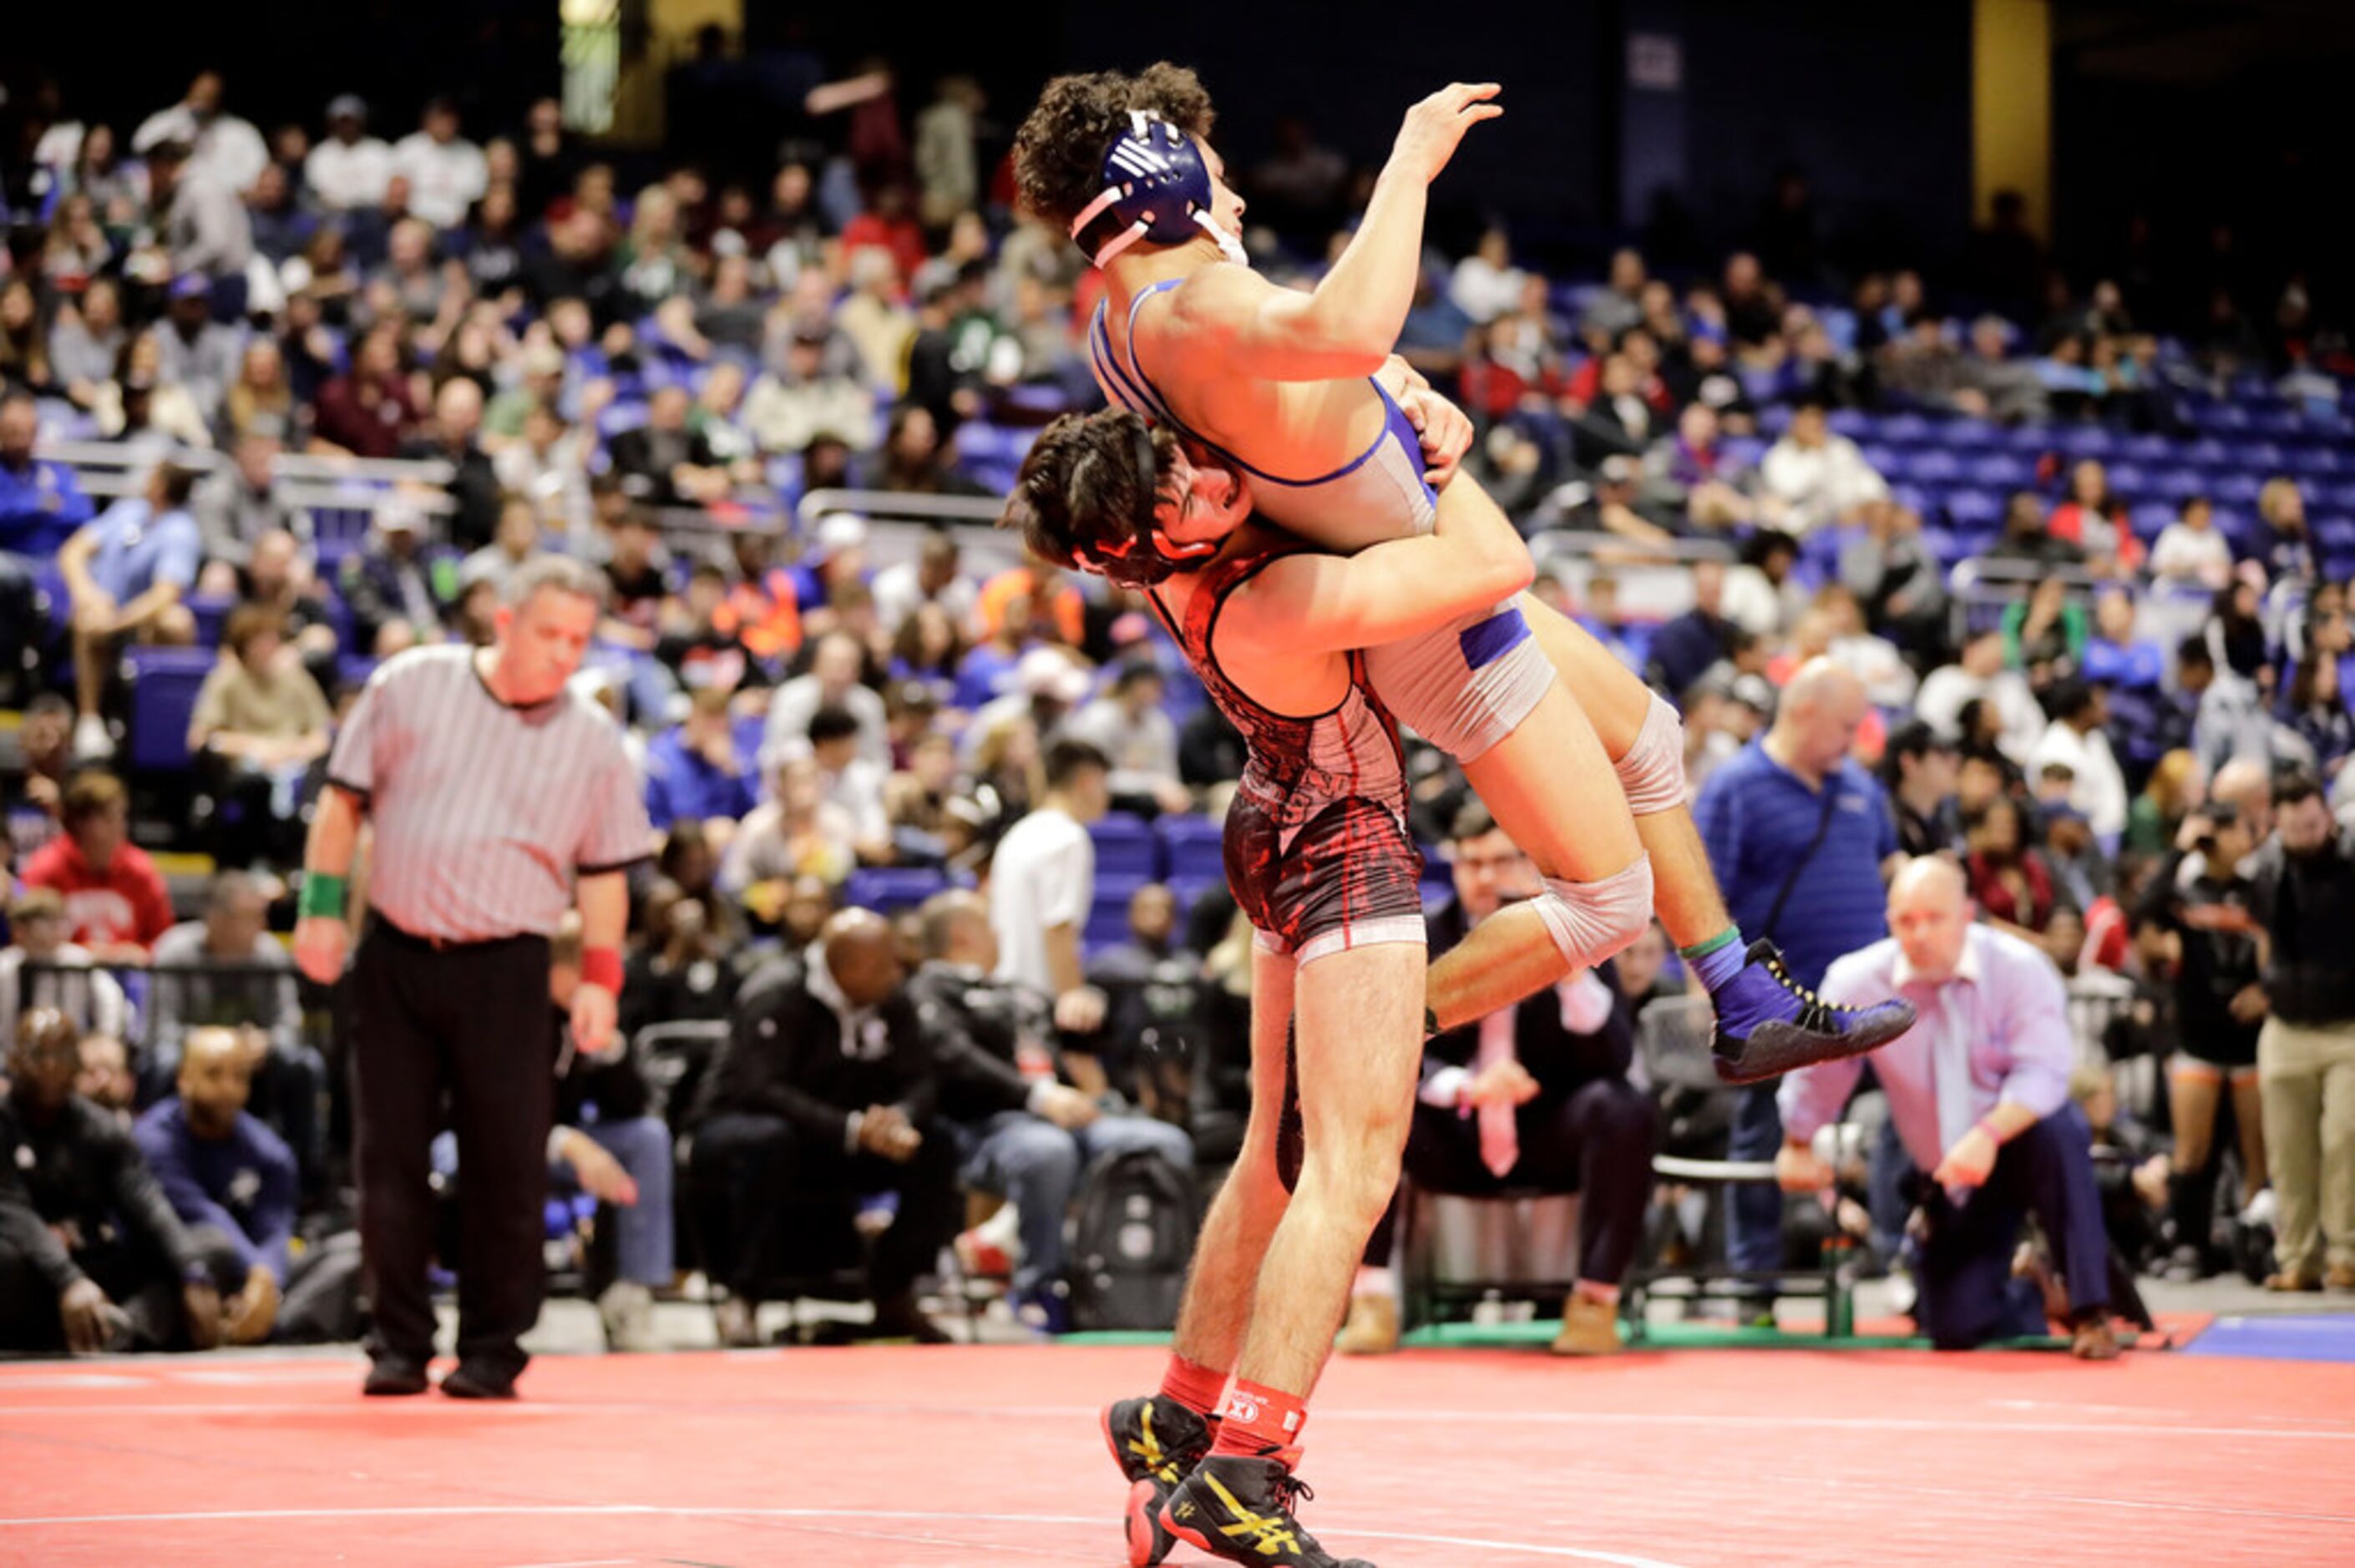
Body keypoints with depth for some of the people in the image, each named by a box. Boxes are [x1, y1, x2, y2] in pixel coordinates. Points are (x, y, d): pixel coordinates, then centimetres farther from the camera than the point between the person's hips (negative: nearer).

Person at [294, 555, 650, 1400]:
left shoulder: (593, 738, 2)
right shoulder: (411, 685, 0)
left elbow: (604, 870, 8)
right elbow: (345, 796, 6)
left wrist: (599, 977, 0)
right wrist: (321, 906, 0)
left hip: (507, 970, 0)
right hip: (395, 957, 0)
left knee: (509, 1169, -3)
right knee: (388, 1158, 2)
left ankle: (492, 1351, 8)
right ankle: (399, 1344, 13)